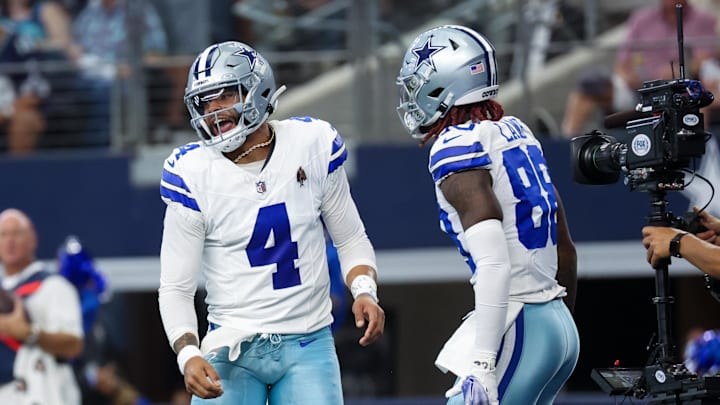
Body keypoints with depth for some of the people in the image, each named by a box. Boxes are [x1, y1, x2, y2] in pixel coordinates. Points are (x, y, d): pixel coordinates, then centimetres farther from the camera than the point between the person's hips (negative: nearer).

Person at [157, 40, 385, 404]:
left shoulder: (312, 145, -1)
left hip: (307, 346, 1)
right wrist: (188, 354, -19)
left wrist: (364, 292, -9)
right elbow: (175, 287, -3)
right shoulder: (192, 175, -6)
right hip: (232, 349, -1)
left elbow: (350, 240, 11)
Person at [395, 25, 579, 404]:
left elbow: (494, 263, -24)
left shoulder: (457, 149, -12)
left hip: (518, 330, -9)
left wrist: (483, 364, -27)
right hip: (560, 327, 9)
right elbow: (564, 248, 21)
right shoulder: (516, 133, 14)